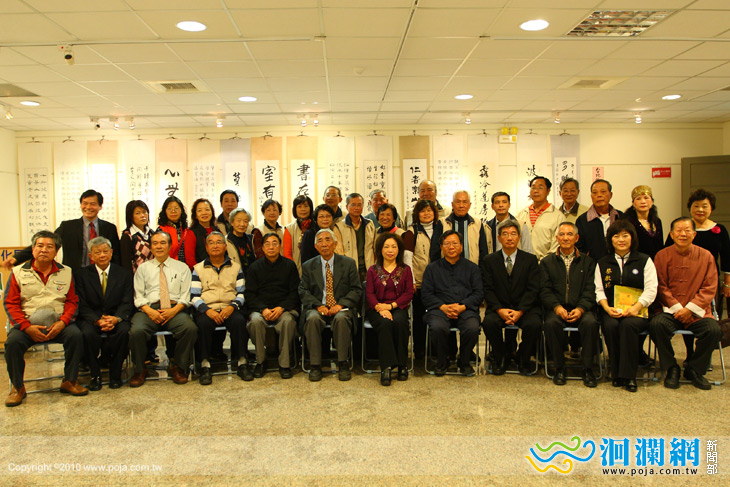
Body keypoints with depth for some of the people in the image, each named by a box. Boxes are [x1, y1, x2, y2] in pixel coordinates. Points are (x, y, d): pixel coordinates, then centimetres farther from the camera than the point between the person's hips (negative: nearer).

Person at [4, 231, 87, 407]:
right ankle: (17, 387, -6)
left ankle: (69, 381, -10)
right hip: (27, 324, 0)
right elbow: (11, 304, 3)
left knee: (76, 335, -27)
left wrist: (62, 322, -11)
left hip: (57, 324, 0)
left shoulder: (66, 272, 13)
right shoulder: (19, 272, 9)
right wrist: (27, 327, -12)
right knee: (13, 341, -29)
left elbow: (72, 301, 8)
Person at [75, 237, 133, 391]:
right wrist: (97, 320, -19)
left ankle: (115, 374, -11)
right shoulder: (82, 274, 7)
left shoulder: (124, 273, 8)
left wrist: (116, 318, -20)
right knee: (88, 333, -33)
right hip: (90, 318, 0)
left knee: (123, 331, -32)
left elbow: (127, 302, 1)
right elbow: (82, 305, -1)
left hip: (116, 317, 0)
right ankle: (95, 375, -12)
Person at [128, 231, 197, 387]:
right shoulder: (143, 268, 19)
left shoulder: (182, 267, 16)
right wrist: (150, 311, -9)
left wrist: (174, 310, -11)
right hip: (149, 309, 1)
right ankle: (140, 370, -5)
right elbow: (138, 296, 10)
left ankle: (178, 367, -9)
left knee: (191, 328, -31)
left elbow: (185, 296, 8)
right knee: (136, 331, -31)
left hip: (175, 309, 0)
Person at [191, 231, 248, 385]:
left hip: (229, 309, 0)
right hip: (207, 309, 0)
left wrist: (232, 306, -11)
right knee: (203, 323, -33)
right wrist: (207, 310, -13)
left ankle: (241, 363, -22)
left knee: (239, 321, -32)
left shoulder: (235, 267, 16)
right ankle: (205, 365, -21)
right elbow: (194, 296, 5)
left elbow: (241, 293, 9)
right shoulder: (198, 268, 14)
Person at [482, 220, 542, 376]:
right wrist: (500, 310, -17)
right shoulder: (489, 261, 8)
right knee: (489, 322, -31)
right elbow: (488, 290, 0)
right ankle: (498, 360, -6)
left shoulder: (530, 260, 7)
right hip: (499, 308, 0)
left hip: (525, 308, 0)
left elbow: (532, 290, -2)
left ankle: (524, 361, -3)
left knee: (534, 324, -30)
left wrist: (519, 311, -17)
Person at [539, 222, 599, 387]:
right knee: (551, 323, -33)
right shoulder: (547, 262, 13)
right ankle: (559, 368, -14)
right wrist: (557, 307, -15)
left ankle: (587, 368, -14)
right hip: (556, 309, 0)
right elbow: (545, 291, 3)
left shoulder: (587, 262, 14)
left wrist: (580, 309, -14)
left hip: (580, 308, 0)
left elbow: (590, 290, 4)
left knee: (591, 323, -32)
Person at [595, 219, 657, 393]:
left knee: (628, 325, -33)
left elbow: (651, 290, 0)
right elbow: (599, 290, 8)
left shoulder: (644, 261, 10)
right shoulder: (602, 263, 16)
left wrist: (635, 307, -16)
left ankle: (628, 376, -25)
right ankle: (616, 374, -17)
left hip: (637, 312, -1)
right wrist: (607, 308, -12)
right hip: (611, 312, 2)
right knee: (610, 326, -31)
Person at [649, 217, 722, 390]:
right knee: (656, 324, -31)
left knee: (714, 330, -27)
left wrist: (690, 309, -11)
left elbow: (710, 288, 2)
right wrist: (677, 308, -12)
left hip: (697, 312, 1)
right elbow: (661, 287, 1)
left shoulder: (706, 256, 7)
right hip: (669, 310, -1)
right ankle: (671, 369, -9)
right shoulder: (662, 256, 4)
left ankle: (694, 369, -1)